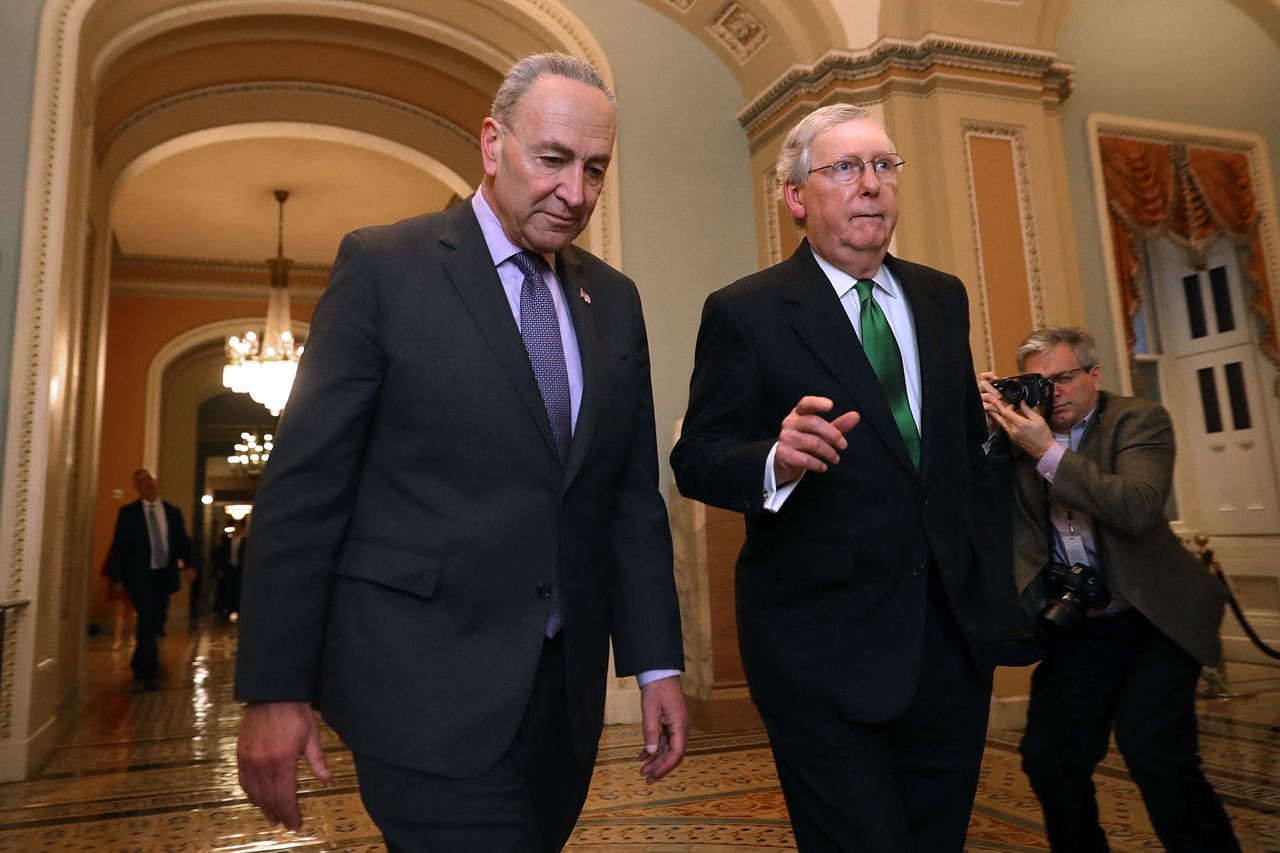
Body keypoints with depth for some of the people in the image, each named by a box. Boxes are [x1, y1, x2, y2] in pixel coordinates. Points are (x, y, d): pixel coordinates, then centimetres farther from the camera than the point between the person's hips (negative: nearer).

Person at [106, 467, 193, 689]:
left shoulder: (173, 512, 9)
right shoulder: (128, 512, 1)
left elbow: (183, 541, 7)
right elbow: (118, 546, -2)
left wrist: (187, 564, -11)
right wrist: (118, 578, -8)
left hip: (165, 575, 4)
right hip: (141, 576, -3)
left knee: (156, 623, 12)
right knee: (146, 623, -7)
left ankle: (139, 667, 33)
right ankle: (149, 673, 0)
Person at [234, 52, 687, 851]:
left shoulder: (616, 301, 8)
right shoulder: (384, 265, -5)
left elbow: (634, 494, 8)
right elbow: (305, 483, -7)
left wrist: (657, 661, 5)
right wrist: (275, 687, -7)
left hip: (566, 682, 5)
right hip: (426, 679, -4)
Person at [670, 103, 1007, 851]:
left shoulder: (943, 298, 9)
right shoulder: (744, 313, -8)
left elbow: (969, 438, 17)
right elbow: (696, 459, -11)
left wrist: (987, 567, 14)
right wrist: (777, 459, -31)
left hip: (955, 635, 6)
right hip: (823, 650, -5)